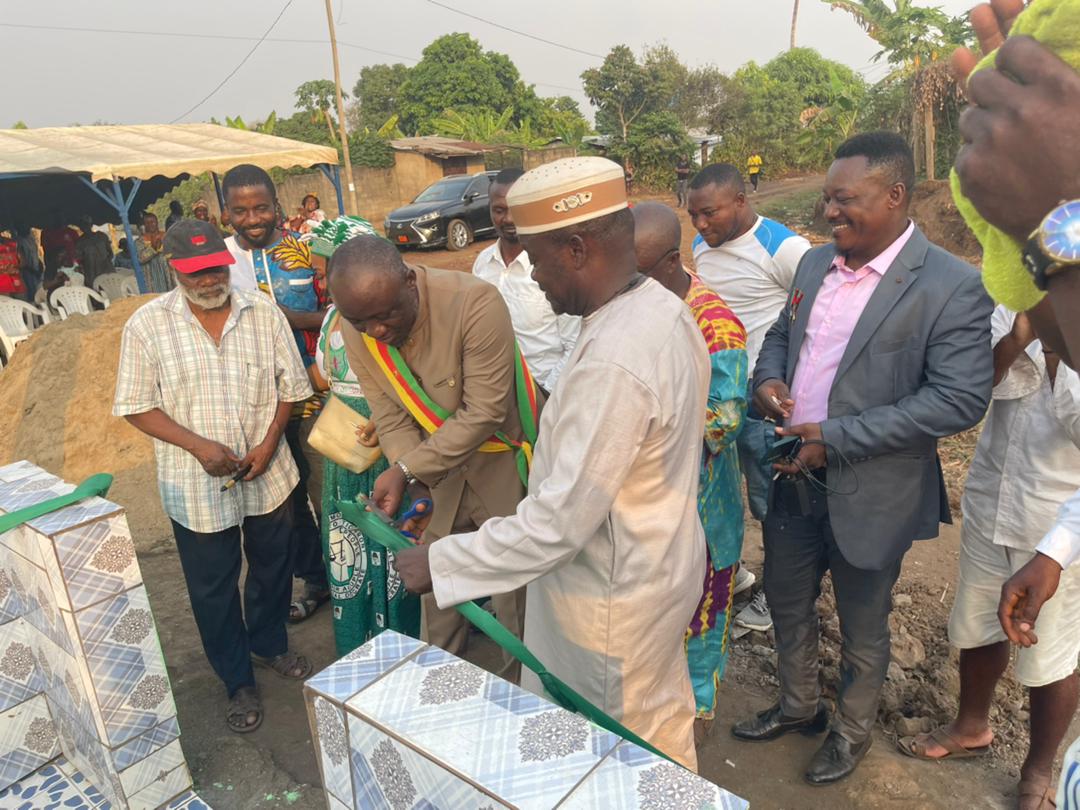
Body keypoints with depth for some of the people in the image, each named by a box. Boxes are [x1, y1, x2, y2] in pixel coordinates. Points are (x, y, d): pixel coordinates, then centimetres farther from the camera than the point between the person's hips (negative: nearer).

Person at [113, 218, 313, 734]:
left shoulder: (263, 314, -5)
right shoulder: (147, 325, -9)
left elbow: (290, 387, 1)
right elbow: (138, 407, -6)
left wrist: (269, 443, -12)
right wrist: (199, 445, -18)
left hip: (268, 477, 2)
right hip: (197, 486, -2)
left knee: (272, 569, 20)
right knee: (212, 588, 12)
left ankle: (270, 644, 48)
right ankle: (238, 682, 34)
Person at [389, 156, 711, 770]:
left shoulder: (611, 364, -35)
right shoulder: (665, 307, -4)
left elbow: (559, 521, -30)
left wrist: (441, 563, -20)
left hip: (615, 598, -9)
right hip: (664, 559, 9)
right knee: (662, 720, 31)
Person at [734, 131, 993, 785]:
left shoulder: (952, 285, -17)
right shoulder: (816, 263, 4)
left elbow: (961, 399, -21)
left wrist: (837, 437, -24)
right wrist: (769, 378, -7)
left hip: (868, 496, -6)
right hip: (792, 479, 6)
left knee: (862, 631, 17)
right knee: (788, 606, 23)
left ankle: (853, 732, 45)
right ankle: (798, 707, 49)